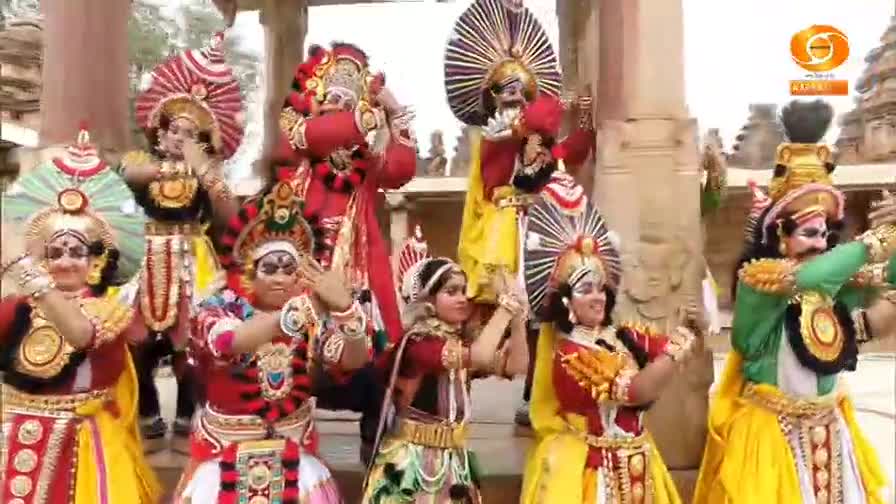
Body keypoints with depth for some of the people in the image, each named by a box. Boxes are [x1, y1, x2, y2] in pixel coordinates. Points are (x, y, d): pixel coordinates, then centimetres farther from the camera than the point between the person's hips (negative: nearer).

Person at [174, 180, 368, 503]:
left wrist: (346, 308, -37)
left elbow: (354, 360, -19)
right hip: (226, 451, -1)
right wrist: (297, 309, -43)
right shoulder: (219, 308, -11)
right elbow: (227, 343, -33)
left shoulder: (313, 317, -6)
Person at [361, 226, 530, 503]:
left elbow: (516, 365, 0)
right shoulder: (416, 342, -18)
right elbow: (480, 357, -31)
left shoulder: (463, 338, 7)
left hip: (453, 459, 7)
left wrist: (517, 317, -11)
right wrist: (505, 306, -22)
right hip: (413, 459, -7)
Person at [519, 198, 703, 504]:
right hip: (591, 466, -7)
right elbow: (637, 390, -28)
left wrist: (687, 328, -20)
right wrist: (677, 347, -27)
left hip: (634, 460, 7)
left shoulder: (623, 335, 3)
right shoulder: (567, 354, -21)